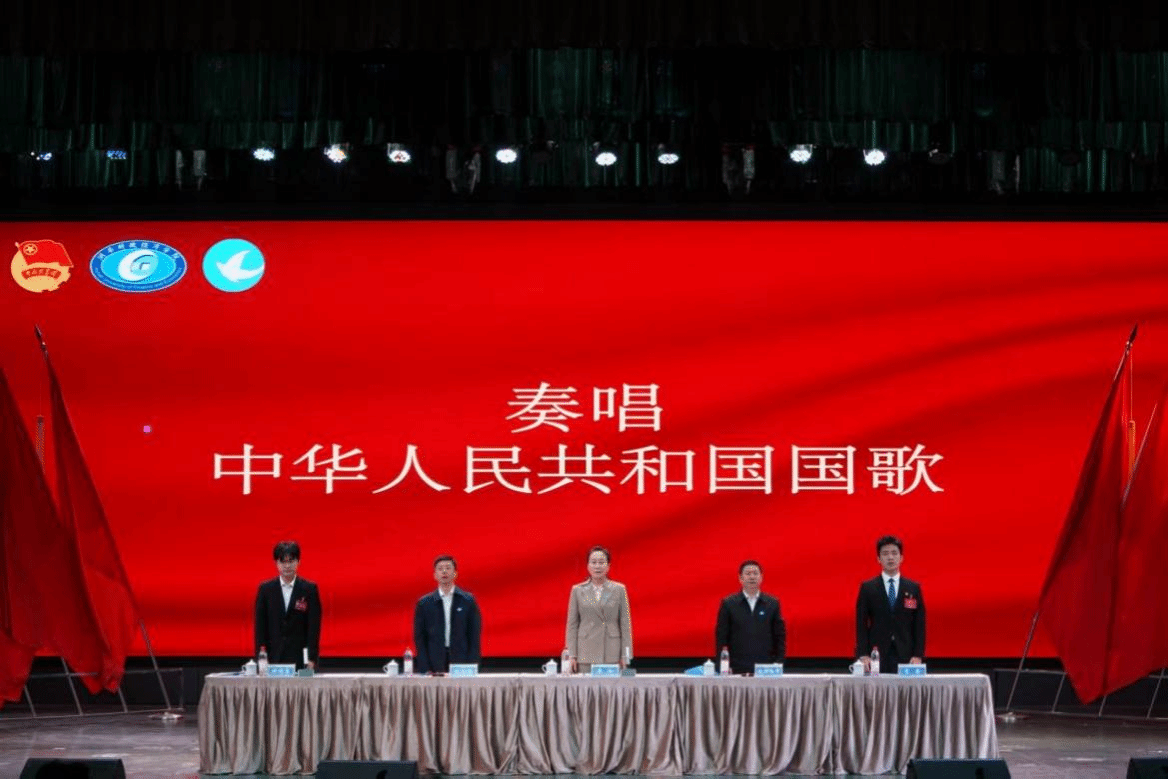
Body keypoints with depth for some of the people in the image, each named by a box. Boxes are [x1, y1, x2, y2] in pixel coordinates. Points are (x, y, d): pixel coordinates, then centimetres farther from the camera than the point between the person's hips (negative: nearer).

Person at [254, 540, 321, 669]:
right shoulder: (265, 589, 7)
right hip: (273, 658, 1)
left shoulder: (309, 589, 3)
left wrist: (312, 658, -7)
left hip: (300, 657, -1)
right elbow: (260, 626, 6)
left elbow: (314, 625, 0)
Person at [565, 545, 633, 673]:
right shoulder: (577, 590, 8)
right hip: (586, 654, 0)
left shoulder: (619, 590, 7)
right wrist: (571, 655, 1)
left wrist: (625, 656, 1)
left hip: (611, 654, 0)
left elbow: (625, 624, 6)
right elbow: (572, 624, 8)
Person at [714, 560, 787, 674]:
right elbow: (721, 637, 4)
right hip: (738, 669, -1)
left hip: (765, 668, 1)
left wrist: (779, 664, 1)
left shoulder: (773, 603, 10)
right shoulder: (728, 603, 6)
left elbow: (780, 636, 11)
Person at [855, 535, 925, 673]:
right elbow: (861, 625, 4)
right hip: (876, 658, -1)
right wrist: (863, 655, -7)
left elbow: (919, 625, 8)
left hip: (905, 657, 1)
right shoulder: (867, 588, 7)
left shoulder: (914, 588, 10)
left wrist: (918, 655, -3)